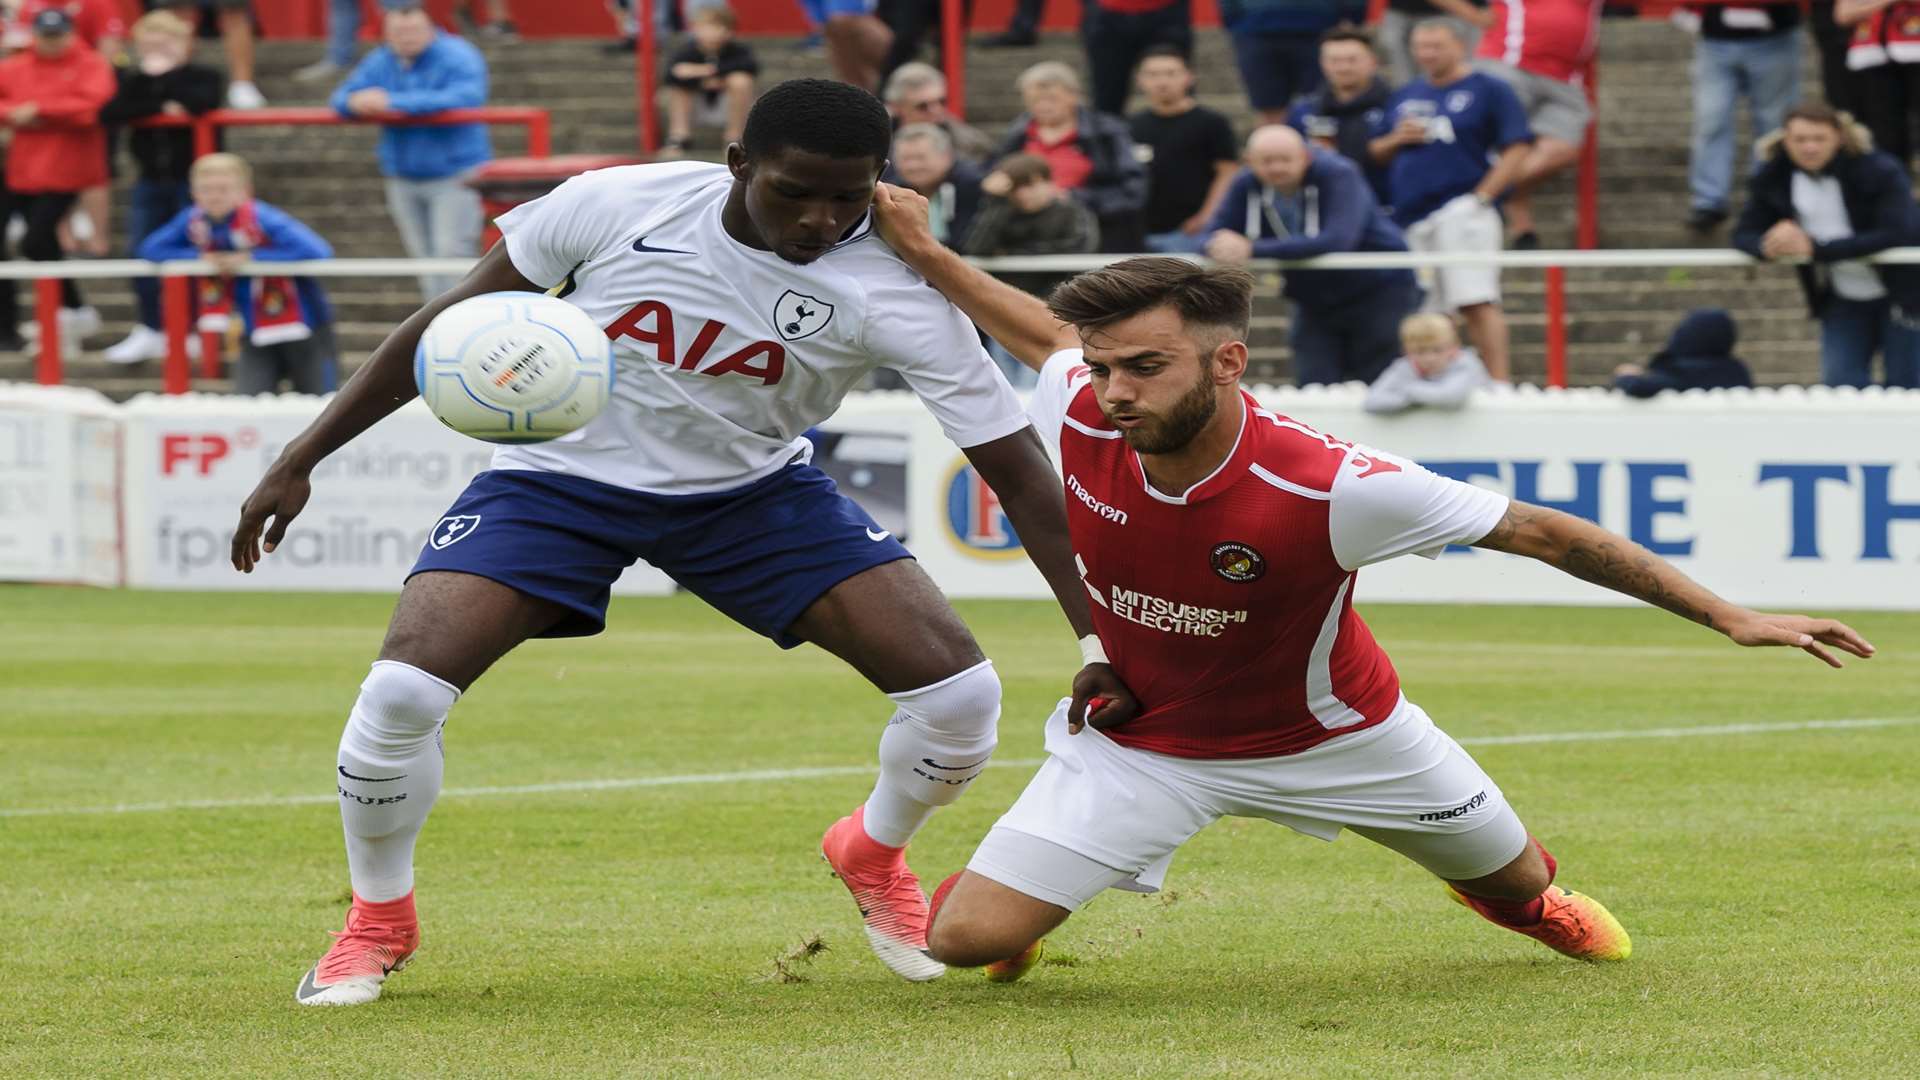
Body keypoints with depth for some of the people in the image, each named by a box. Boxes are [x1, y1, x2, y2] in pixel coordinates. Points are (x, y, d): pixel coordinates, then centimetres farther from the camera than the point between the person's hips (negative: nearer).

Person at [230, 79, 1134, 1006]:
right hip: (562, 476, -1)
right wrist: (301, 460, -6)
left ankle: (872, 855, 21)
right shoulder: (616, 206, -22)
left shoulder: (893, 292, -23)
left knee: (960, 693, -15)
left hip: (752, 489, 1)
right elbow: (449, 325, -8)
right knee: (401, 691, -22)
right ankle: (378, 920, 9)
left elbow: (1018, 472, -19)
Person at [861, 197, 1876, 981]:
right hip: (1138, 739, 1)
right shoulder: (1080, 422, -26)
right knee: (966, 937, -14)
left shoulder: (1330, 487, -36)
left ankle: (1525, 895, 61)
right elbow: (1050, 332, 1)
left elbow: (1543, 532, -28)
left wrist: (1728, 615, -28)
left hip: (1328, 736, -1)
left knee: (1516, 882, 20)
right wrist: (921, 253, 3)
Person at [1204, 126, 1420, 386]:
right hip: (1314, 304, 5)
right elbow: (1213, 239, -8)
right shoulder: (1247, 186, -7)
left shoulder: (1338, 175, -23)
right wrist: (1225, 249, -36)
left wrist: (1254, 250, -42)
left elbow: (1337, 240, -37)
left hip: (1379, 294, -5)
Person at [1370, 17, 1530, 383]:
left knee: (1477, 302, -16)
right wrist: (1396, 140, 1)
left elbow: (1516, 150, -6)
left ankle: (1499, 380, -19)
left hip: (1461, 211, -7)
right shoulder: (1405, 96, 20)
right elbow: (1376, 152, 25)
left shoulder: (1489, 90, 1)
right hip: (1410, 220, 7)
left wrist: (1482, 197, -15)